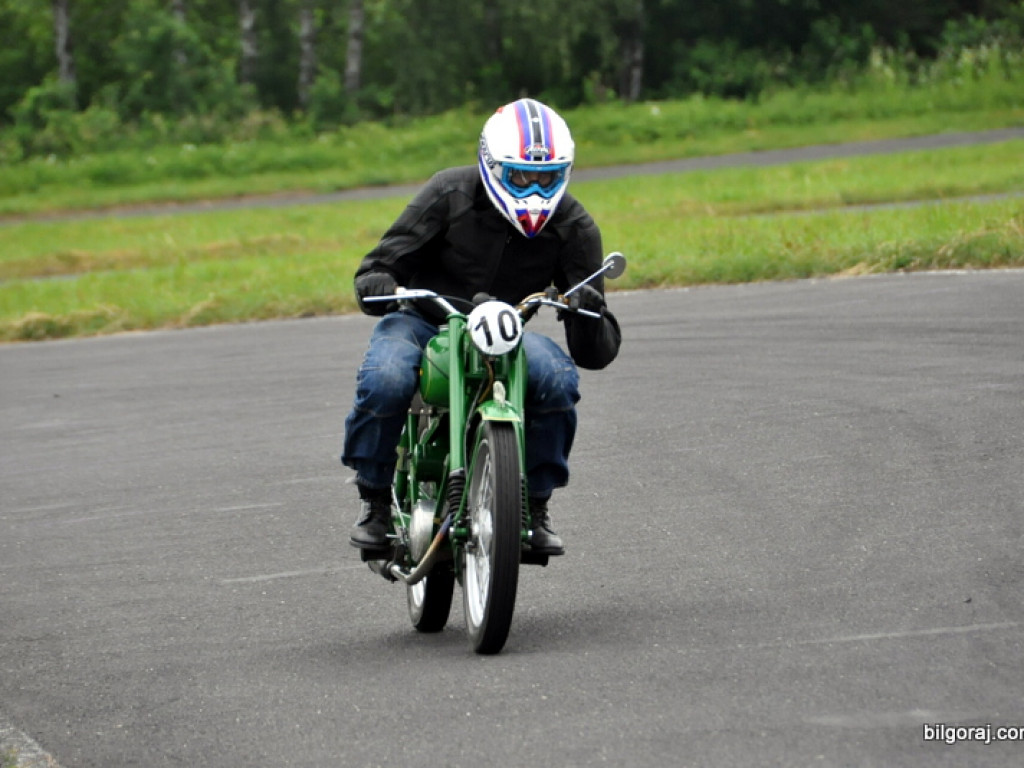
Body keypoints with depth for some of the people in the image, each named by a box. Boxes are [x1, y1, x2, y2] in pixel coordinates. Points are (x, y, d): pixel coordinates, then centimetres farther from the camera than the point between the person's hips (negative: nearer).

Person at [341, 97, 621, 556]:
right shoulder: (450, 194, -12)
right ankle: (374, 499, -9)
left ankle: (535, 506, -11)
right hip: (422, 320, -1)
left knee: (558, 379, -31)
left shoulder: (574, 228, -8)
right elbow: (378, 268, -7)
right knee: (385, 380, -35)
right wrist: (377, 287, -33)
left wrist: (587, 312, -33)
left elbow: (596, 354, -9)